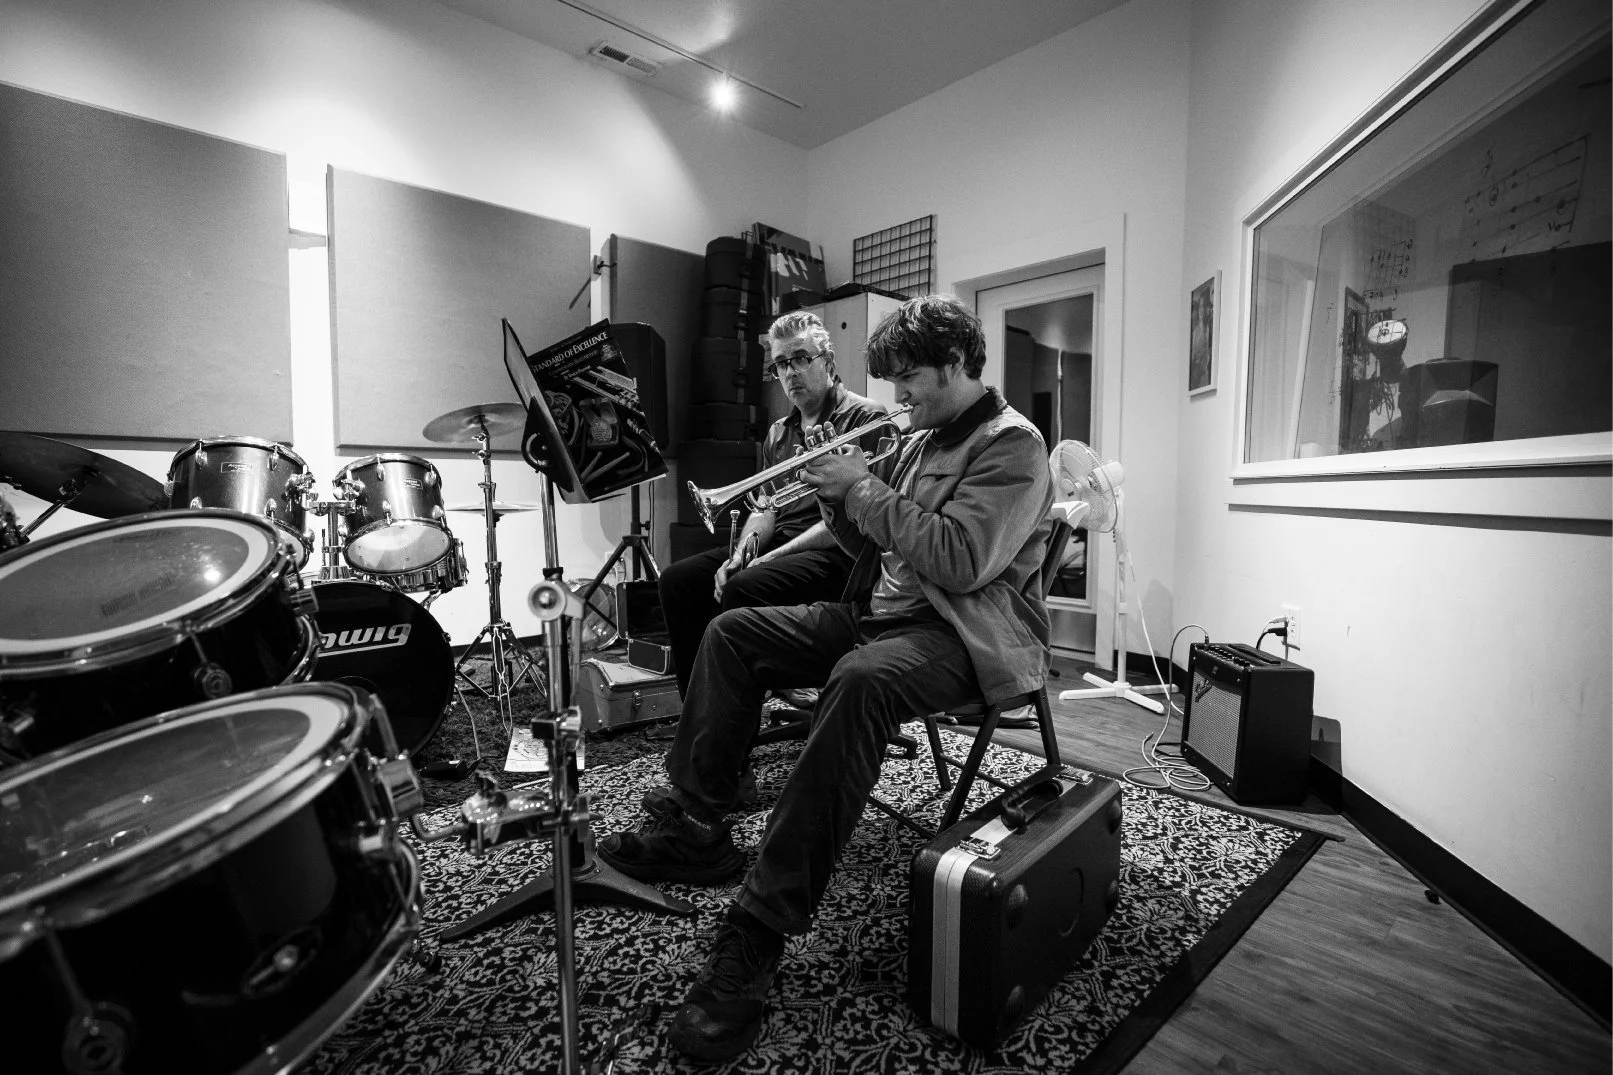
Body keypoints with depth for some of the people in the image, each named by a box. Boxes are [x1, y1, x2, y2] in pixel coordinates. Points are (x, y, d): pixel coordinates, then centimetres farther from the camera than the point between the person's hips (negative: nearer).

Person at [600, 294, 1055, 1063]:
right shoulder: (923, 438, 17)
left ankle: (760, 930, -31)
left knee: (860, 680, -40)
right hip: (882, 612, 9)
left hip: (964, 635, -9)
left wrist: (866, 490, -17)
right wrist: (840, 501, -1)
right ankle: (694, 828, 3)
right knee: (733, 632, 0)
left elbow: (959, 561, -24)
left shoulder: (1012, 444, -9)